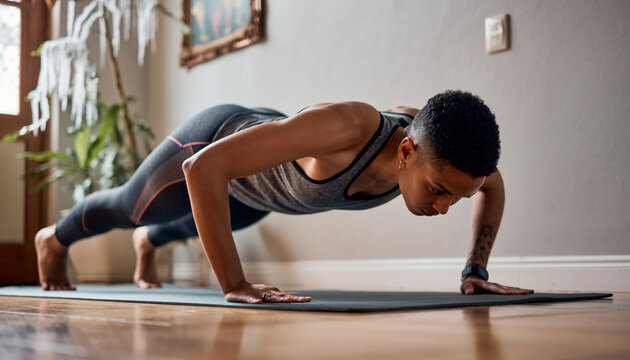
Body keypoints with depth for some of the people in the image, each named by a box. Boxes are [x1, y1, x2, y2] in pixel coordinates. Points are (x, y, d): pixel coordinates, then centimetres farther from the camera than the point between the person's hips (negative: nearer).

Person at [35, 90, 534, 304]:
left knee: (217, 224, 38)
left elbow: (493, 184, -6)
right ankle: (54, 238, 61)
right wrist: (235, 285, -50)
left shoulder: (436, 144, -31)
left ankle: (149, 242, 74)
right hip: (215, 142, -6)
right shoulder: (345, 126, -51)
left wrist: (476, 269, -16)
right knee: (129, 208, 25)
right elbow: (203, 168, -52)